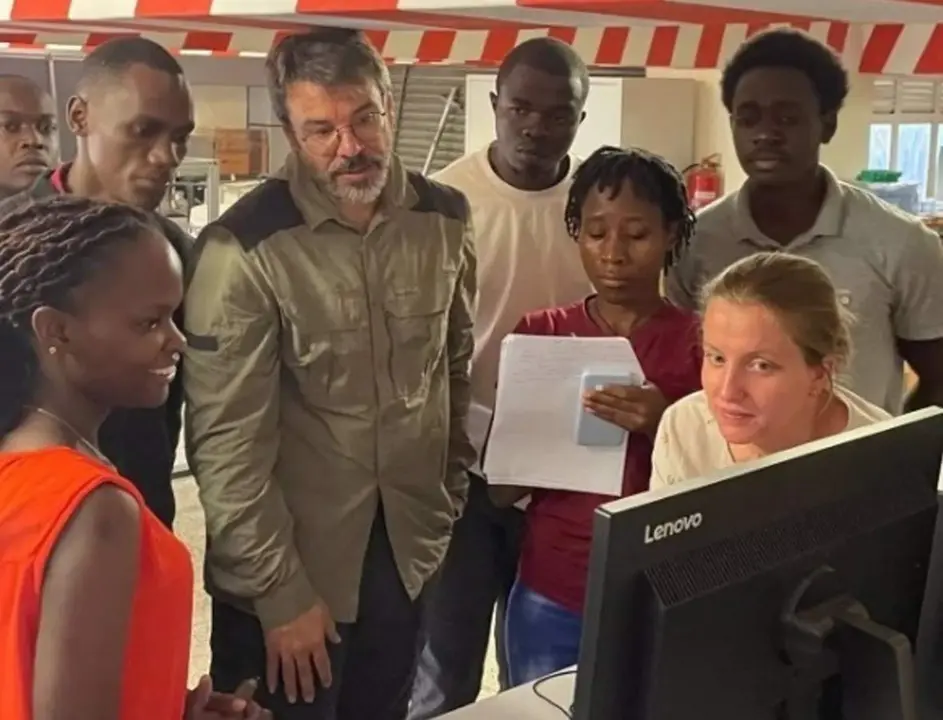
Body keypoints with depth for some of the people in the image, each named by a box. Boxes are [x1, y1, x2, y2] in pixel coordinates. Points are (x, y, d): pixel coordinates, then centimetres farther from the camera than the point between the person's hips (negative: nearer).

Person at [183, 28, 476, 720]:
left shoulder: (445, 219, -2)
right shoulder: (246, 248, -18)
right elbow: (227, 441, -16)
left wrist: (451, 498, 13)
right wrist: (279, 591, -14)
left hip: (408, 551, 5)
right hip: (288, 569, -4)